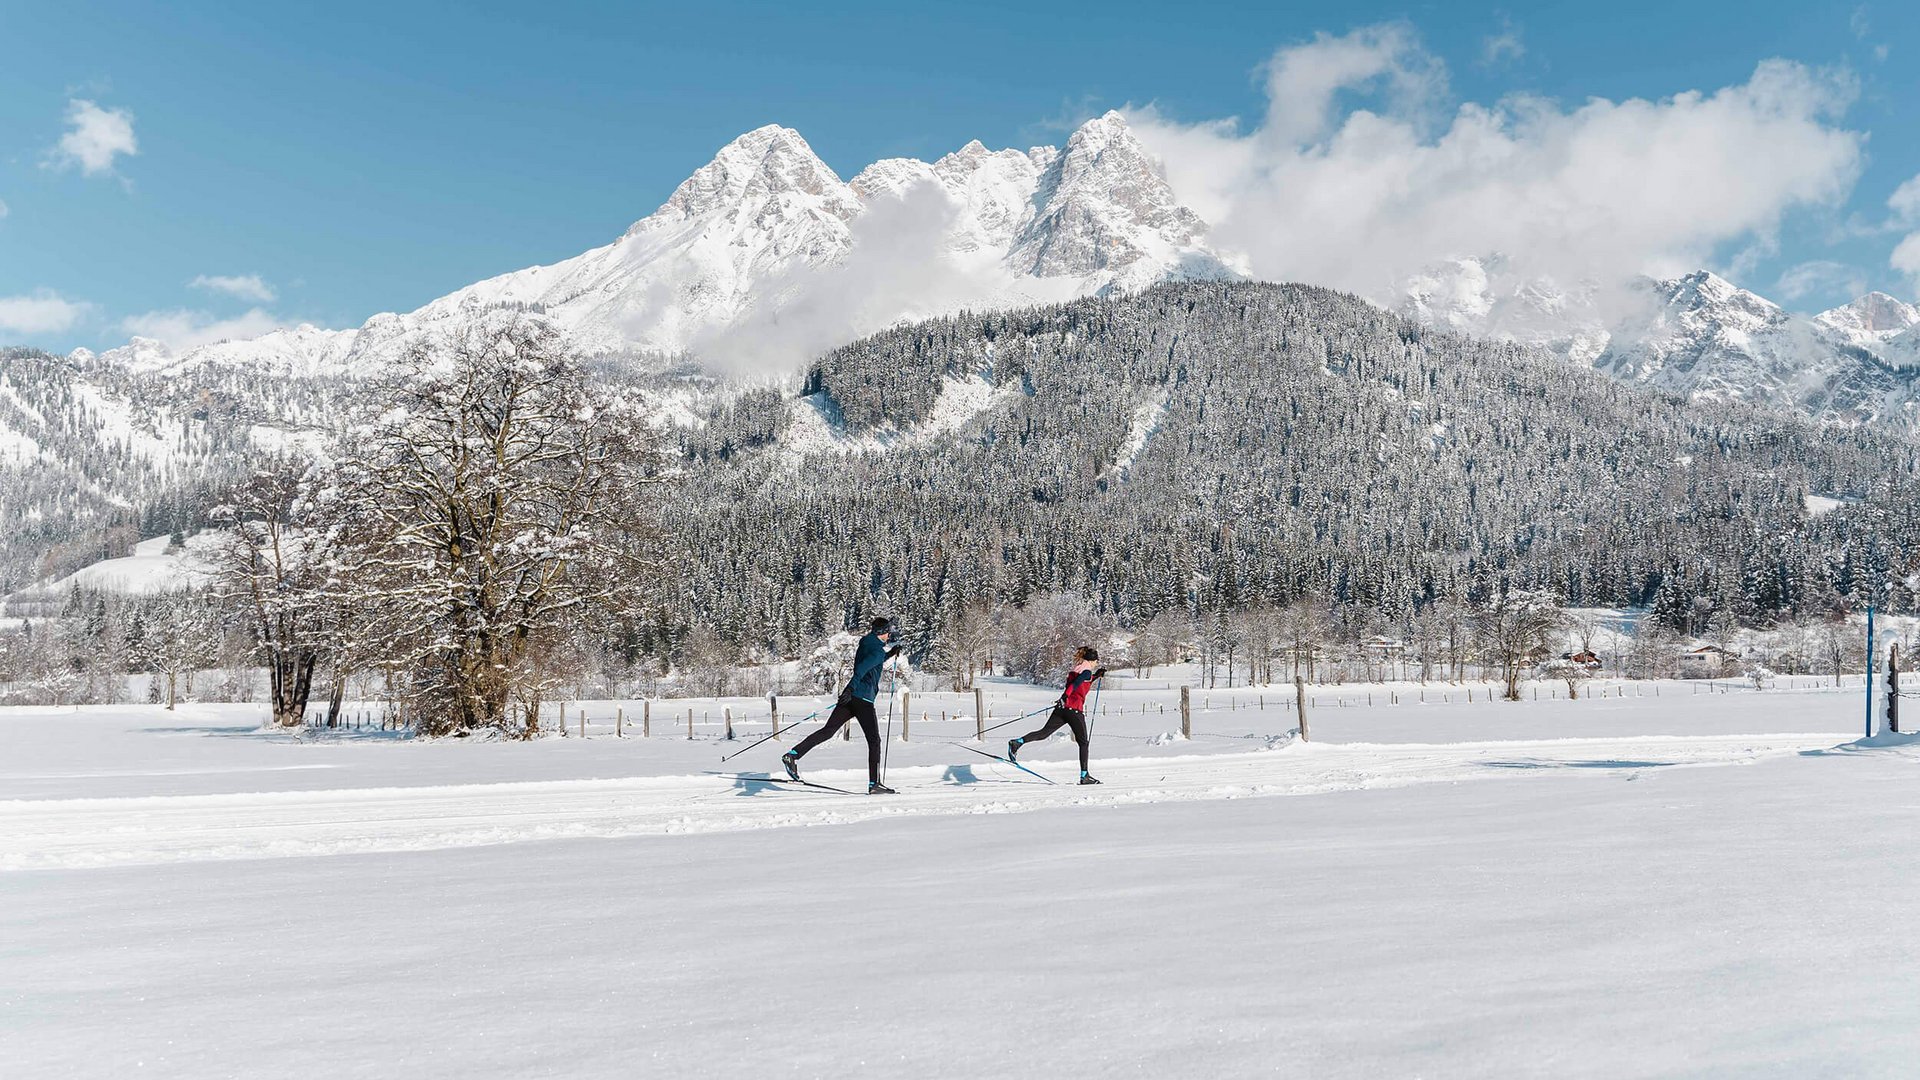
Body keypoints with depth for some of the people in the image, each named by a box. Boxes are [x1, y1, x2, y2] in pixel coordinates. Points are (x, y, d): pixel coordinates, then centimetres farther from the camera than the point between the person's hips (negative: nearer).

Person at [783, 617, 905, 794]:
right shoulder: (877, 650, -9)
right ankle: (874, 783, -3)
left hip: (852, 696, 8)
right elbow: (862, 668, -25)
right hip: (863, 699, -8)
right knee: (874, 741, -1)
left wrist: (891, 653, 35)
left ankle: (792, 755, -7)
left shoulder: (866, 644, 19)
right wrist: (851, 688, -34)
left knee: (828, 730, 4)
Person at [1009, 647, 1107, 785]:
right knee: (1083, 743, 3)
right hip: (1075, 710, -7)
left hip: (1063, 707, 7)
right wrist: (1064, 697, -31)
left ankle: (1017, 742, -18)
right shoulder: (1087, 671, -6)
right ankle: (1084, 776, 3)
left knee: (1044, 733, 1)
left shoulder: (1075, 669, 20)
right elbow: (1075, 684, -21)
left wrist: (1096, 675, 34)